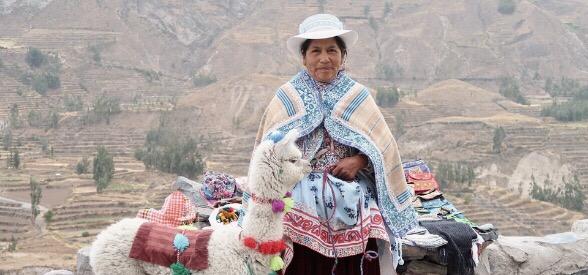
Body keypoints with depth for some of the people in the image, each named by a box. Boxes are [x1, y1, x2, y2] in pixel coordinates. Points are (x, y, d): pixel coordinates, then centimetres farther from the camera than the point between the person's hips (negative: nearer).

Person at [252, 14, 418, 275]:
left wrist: (359, 161, -9)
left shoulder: (358, 96, 8)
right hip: (302, 197, -1)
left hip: (351, 198, 1)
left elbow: (381, 145, 7)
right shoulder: (287, 96, 6)